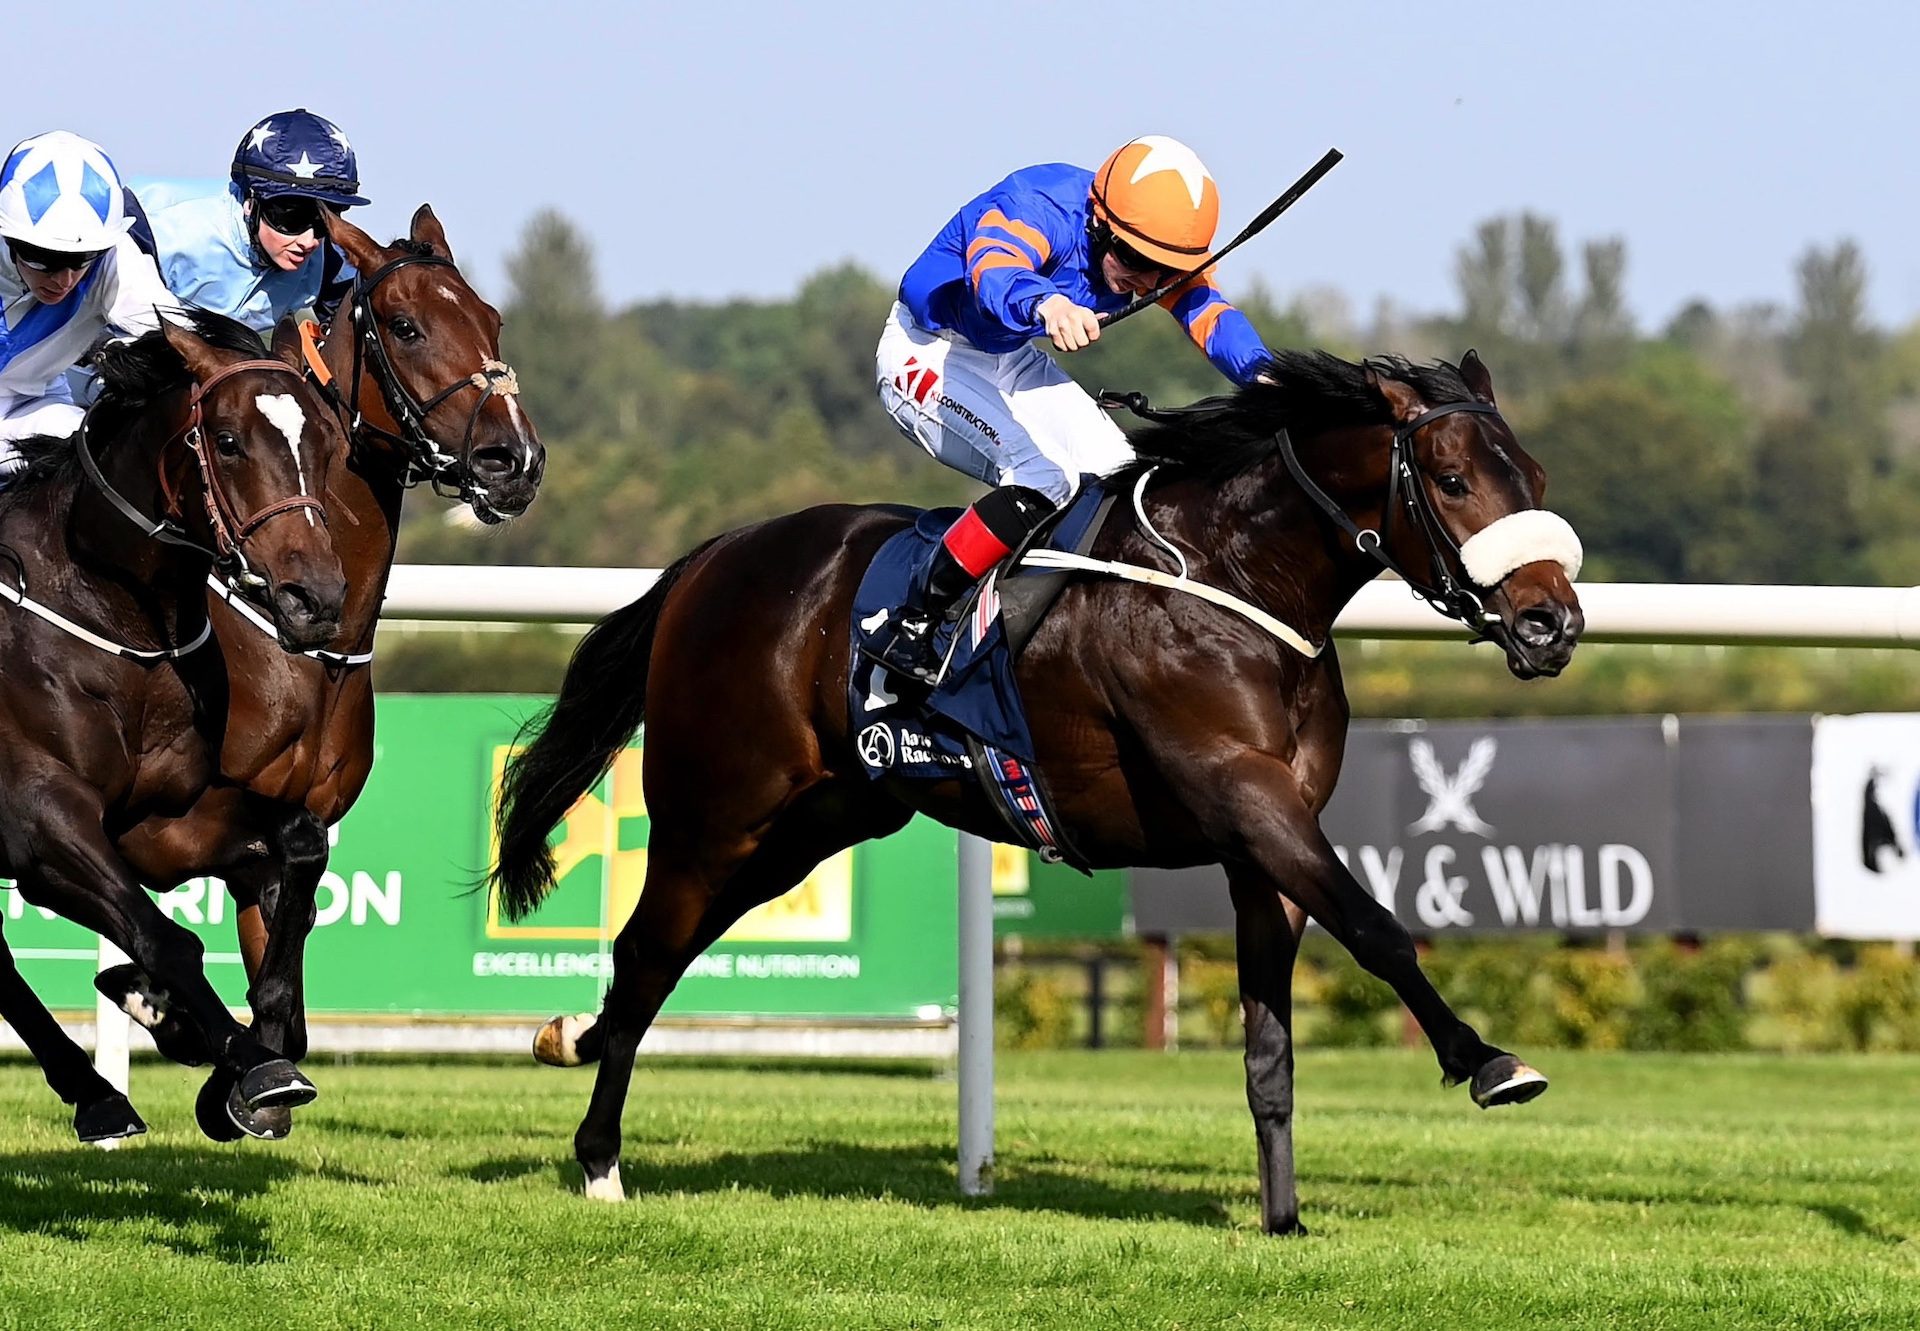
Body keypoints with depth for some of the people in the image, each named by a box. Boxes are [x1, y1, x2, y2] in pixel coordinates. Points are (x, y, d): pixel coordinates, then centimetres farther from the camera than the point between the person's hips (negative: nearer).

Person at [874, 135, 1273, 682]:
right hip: (927, 357, -8)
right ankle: (911, 630, -23)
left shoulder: (1149, 235, -9)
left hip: (1013, 363, 8)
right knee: (1039, 484, -27)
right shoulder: (1038, 208, -32)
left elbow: (1206, 309, -18)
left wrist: (1260, 375, -39)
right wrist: (1046, 304, -74)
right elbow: (993, 269, -51)